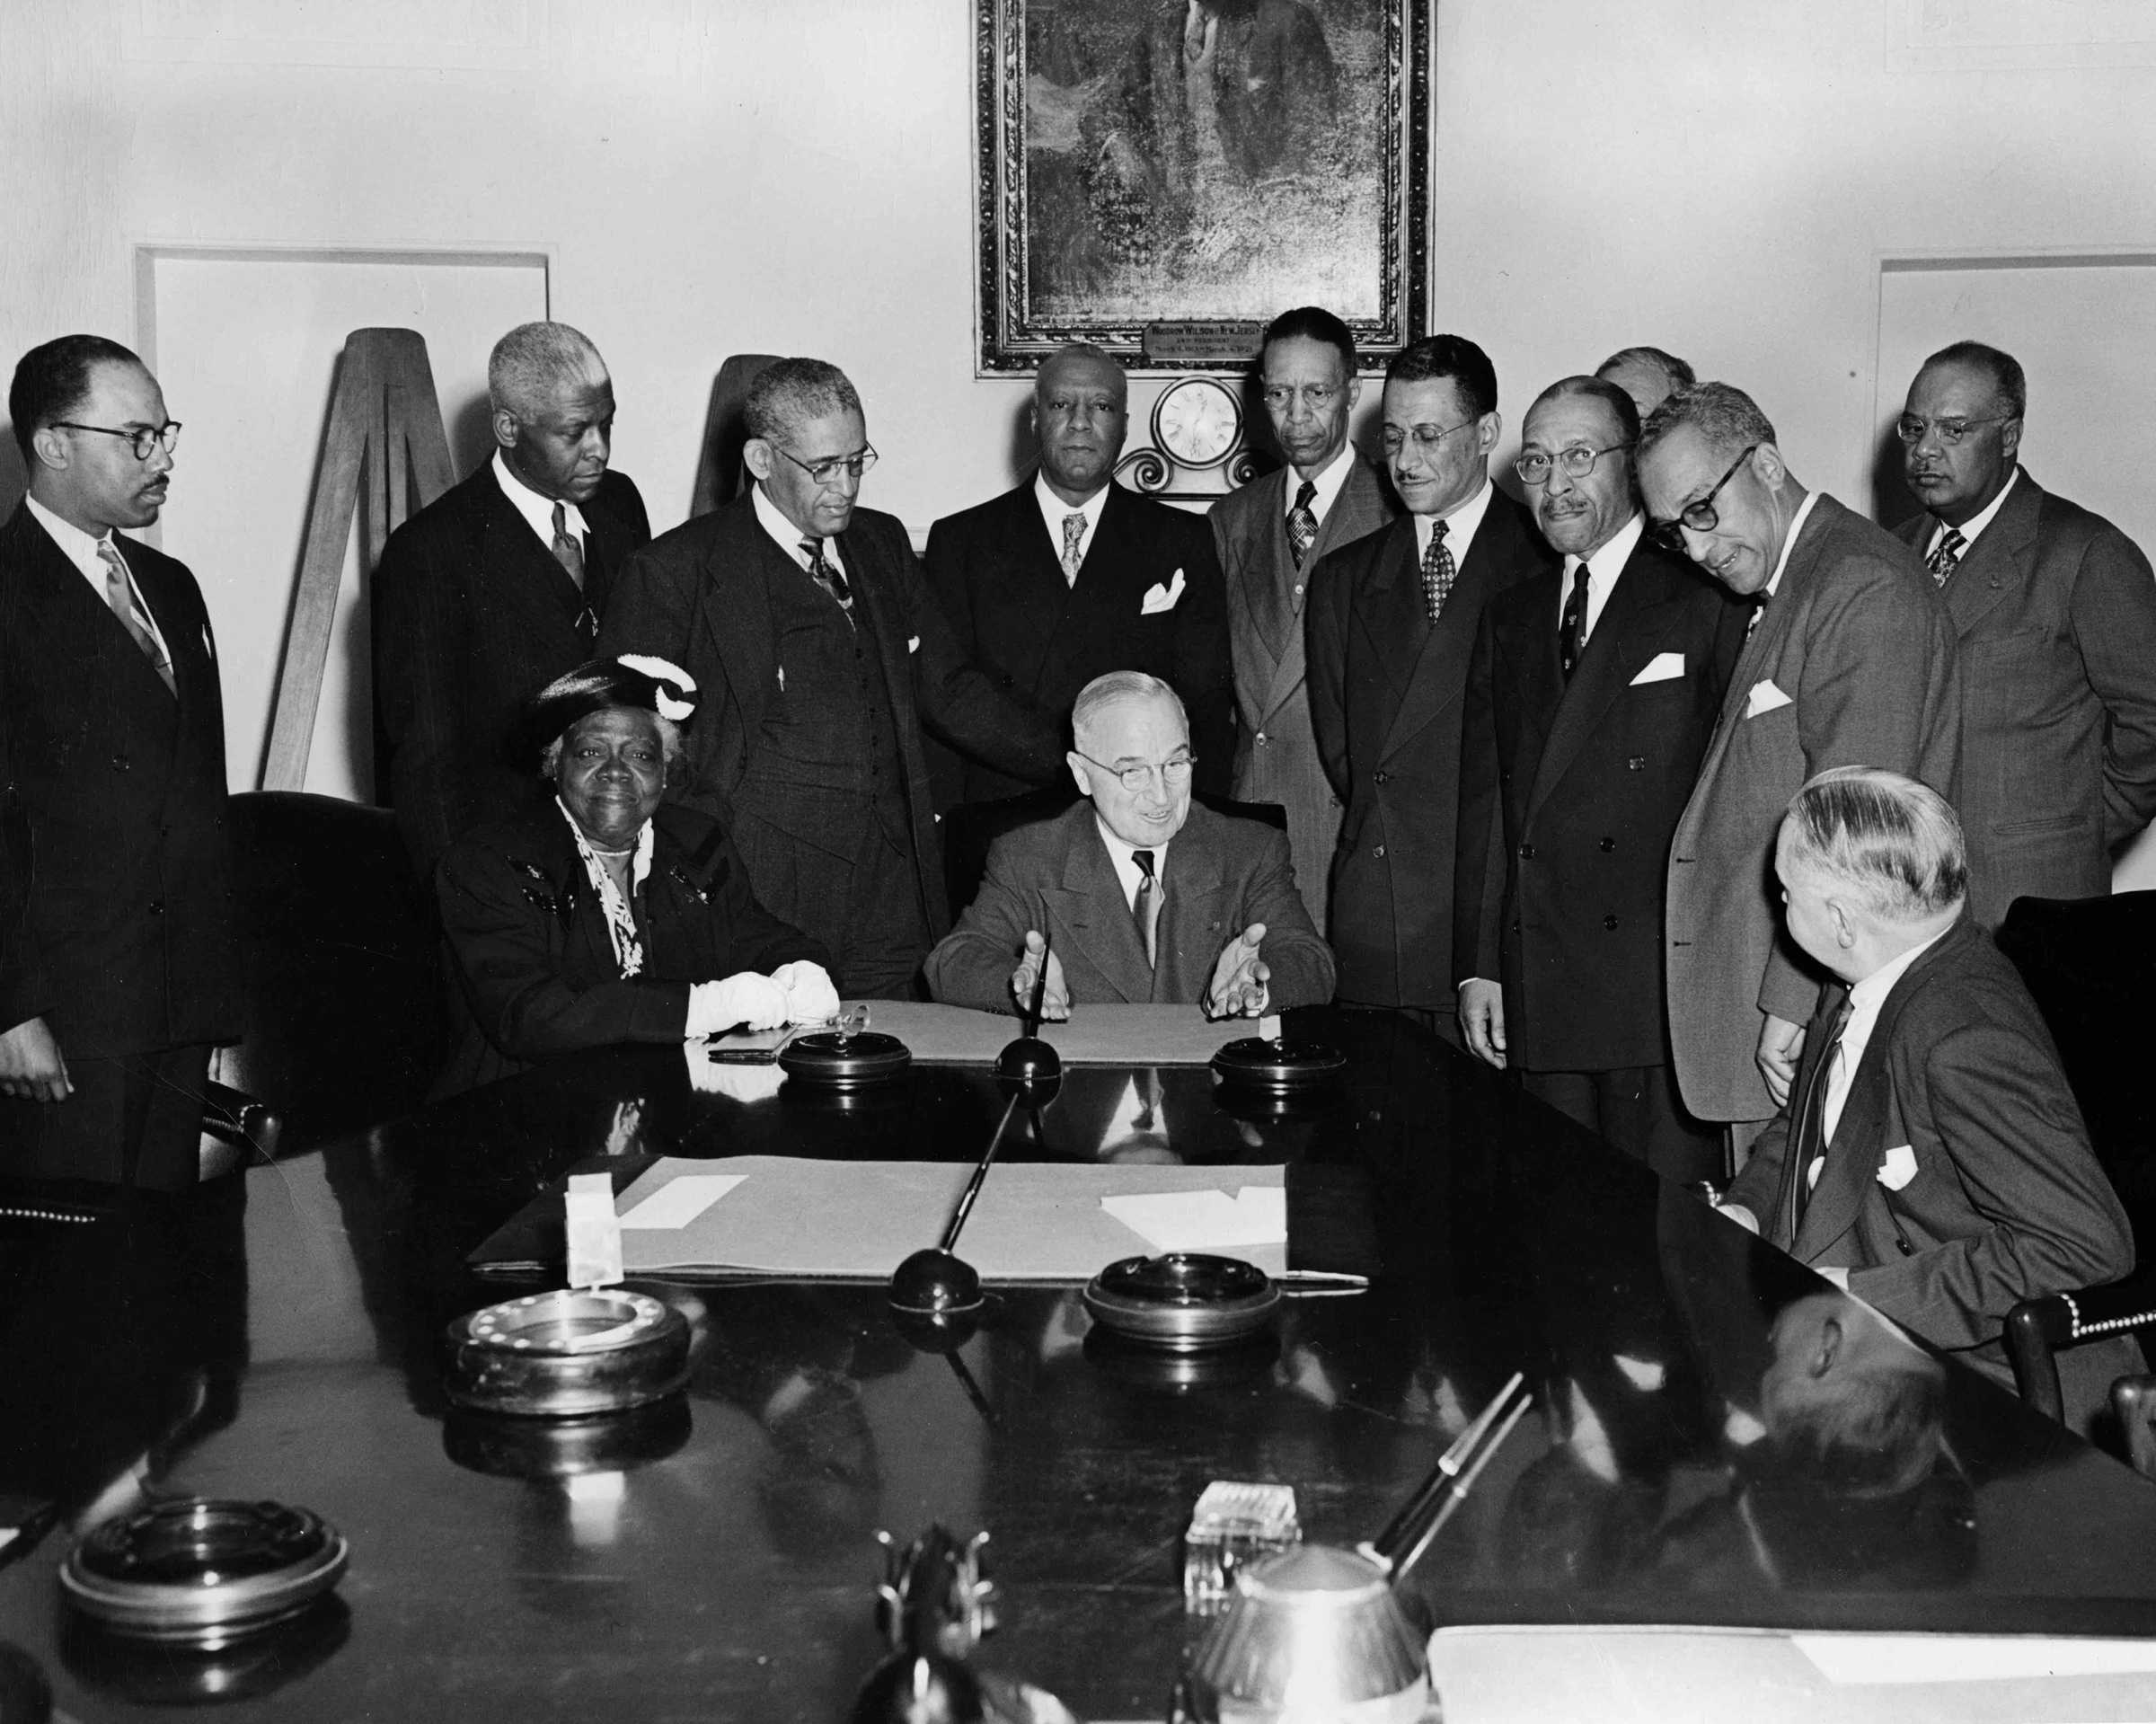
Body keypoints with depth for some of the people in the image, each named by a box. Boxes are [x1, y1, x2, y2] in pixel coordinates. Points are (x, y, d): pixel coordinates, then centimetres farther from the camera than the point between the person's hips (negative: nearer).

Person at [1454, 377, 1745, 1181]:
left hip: (1665, 993, -5)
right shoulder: (1509, 618, 17)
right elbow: (1484, 803, 15)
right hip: (1538, 996, 5)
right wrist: (1478, 965, 8)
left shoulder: (1707, 603, -1)